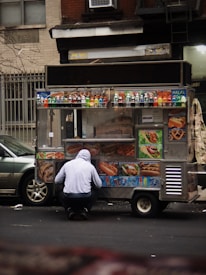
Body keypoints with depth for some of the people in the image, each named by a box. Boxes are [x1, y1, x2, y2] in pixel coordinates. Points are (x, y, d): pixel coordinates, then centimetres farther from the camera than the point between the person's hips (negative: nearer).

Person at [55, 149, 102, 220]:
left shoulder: (67, 164, 10)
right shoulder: (90, 166, 8)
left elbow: (57, 181, 16)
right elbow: (99, 185, 15)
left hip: (69, 198, 0)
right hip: (85, 198, 0)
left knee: (59, 192, 34)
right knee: (94, 192, 33)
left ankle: (69, 209, 9)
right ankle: (85, 210, 9)